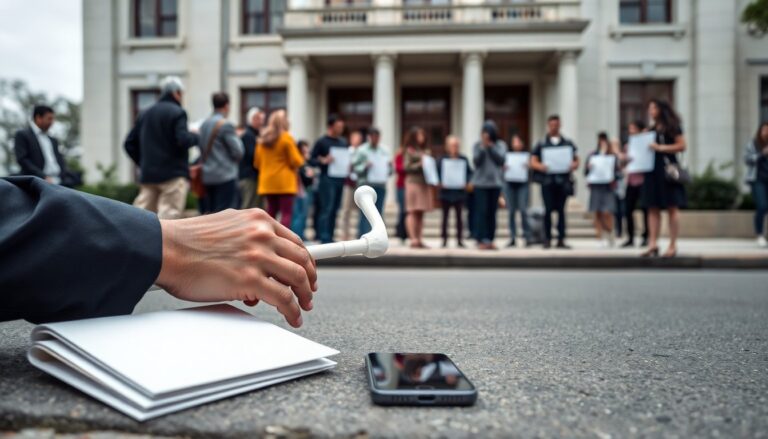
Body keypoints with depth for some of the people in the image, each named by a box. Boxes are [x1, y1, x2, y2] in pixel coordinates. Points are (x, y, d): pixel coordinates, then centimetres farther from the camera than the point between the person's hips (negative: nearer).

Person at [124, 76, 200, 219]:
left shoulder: (145, 113, 16)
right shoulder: (177, 112, -6)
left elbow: (129, 143, 15)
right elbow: (183, 140, -19)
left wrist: (143, 163, 20)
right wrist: (196, 137, 1)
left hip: (147, 175, 7)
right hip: (173, 174, -7)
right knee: (168, 215, -7)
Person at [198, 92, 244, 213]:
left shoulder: (204, 124, 11)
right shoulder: (226, 125, -11)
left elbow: (203, 150, 16)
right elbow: (238, 152, -10)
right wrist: (237, 139, 6)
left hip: (208, 176, 7)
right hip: (226, 175, -7)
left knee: (209, 212, 12)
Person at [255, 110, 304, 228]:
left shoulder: (262, 138, 9)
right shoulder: (286, 137, -9)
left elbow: (257, 162, 9)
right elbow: (296, 161, -9)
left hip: (267, 182, 6)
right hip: (285, 182, -6)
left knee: (271, 212, 14)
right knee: (286, 213, -3)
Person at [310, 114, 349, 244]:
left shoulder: (344, 142, 16)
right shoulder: (321, 142, 0)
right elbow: (311, 160, -2)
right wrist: (323, 161, -19)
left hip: (340, 179, 6)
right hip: (327, 179, -6)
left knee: (335, 210, 7)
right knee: (327, 209, -9)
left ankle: (330, 237, 12)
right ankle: (324, 238, -8)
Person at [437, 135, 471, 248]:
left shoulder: (463, 159, 4)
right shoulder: (442, 159, 1)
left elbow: (469, 173, 5)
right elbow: (437, 173, 1)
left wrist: (467, 182, -11)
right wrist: (440, 182, -15)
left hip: (459, 191, 1)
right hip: (446, 192, -1)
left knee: (459, 215, 5)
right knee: (445, 215, 5)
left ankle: (460, 239, 12)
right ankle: (444, 239, 11)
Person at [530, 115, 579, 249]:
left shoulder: (568, 143, 13)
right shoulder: (541, 143, 8)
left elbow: (576, 160, 12)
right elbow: (533, 162, 4)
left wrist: (573, 165, -11)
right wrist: (540, 166, -17)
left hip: (563, 181, 2)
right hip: (547, 181, -1)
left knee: (561, 210, 4)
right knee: (548, 210, -3)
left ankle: (561, 240, 8)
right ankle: (547, 239, 5)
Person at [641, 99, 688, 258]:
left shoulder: (673, 127, 0)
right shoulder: (652, 129, 18)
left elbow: (682, 146, -8)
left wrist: (660, 148, -13)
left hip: (668, 169, -6)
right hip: (652, 170, 6)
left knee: (672, 208, -2)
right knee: (653, 208, 2)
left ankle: (673, 246, 0)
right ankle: (653, 244, 2)